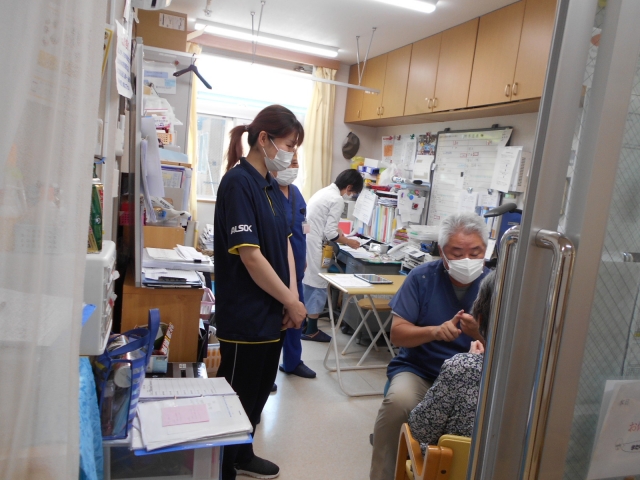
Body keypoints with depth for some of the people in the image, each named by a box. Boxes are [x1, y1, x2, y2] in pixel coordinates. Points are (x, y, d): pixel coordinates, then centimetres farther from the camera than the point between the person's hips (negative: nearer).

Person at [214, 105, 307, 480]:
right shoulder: (238, 182, -17)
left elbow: (285, 243, 9)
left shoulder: (271, 185, 9)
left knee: (259, 392, 22)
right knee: (236, 398, 7)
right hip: (246, 316, -9)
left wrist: (292, 297, -3)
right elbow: (250, 255, -22)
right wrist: (291, 302, -14)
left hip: (271, 312, 9)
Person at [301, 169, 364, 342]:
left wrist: (335, 231, 23)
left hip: (303, 242, 9)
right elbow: (330, 234, -16)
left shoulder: (324, 192, 14)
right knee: (317, 285, 2)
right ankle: (311, 331, 10)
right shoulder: (337, 200, -14)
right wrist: (349, 242, -2)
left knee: (305, 283, 18)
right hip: (312, 246, -9)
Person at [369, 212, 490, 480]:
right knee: (398, 401, -31)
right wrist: (435, 331, -27)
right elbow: (397, 333, -8)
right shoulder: (422, 277, -6)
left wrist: (479, 333, -26)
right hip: (418, 370, -1)